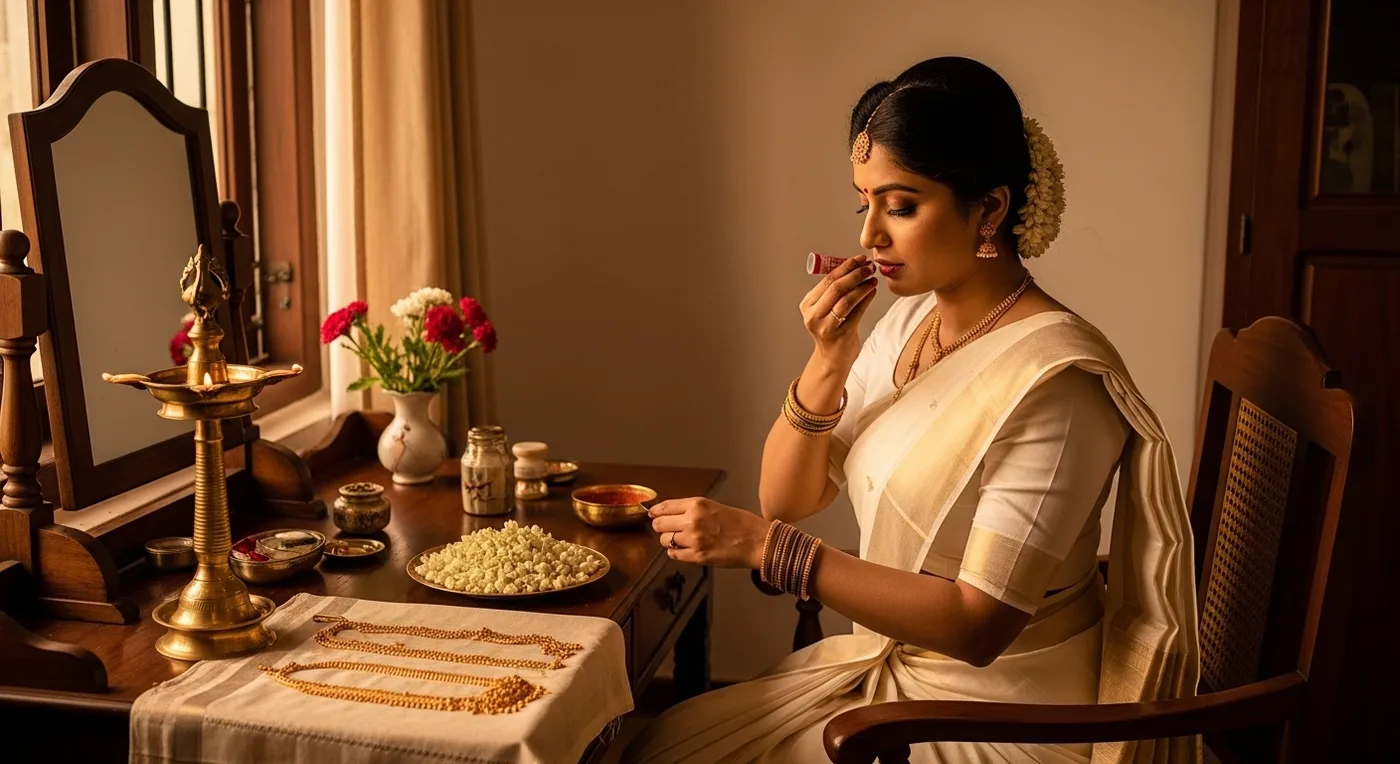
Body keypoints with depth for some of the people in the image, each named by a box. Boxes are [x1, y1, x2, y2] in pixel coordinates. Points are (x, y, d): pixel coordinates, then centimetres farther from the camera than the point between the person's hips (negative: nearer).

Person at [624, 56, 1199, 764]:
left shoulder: (1055, 380, -24)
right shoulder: (910, 317, 0)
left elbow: (978, 624, -25)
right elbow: (786, 498, 3)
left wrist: (766, 545, -27)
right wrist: (826, 364, -15)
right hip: (893, 664, 7)